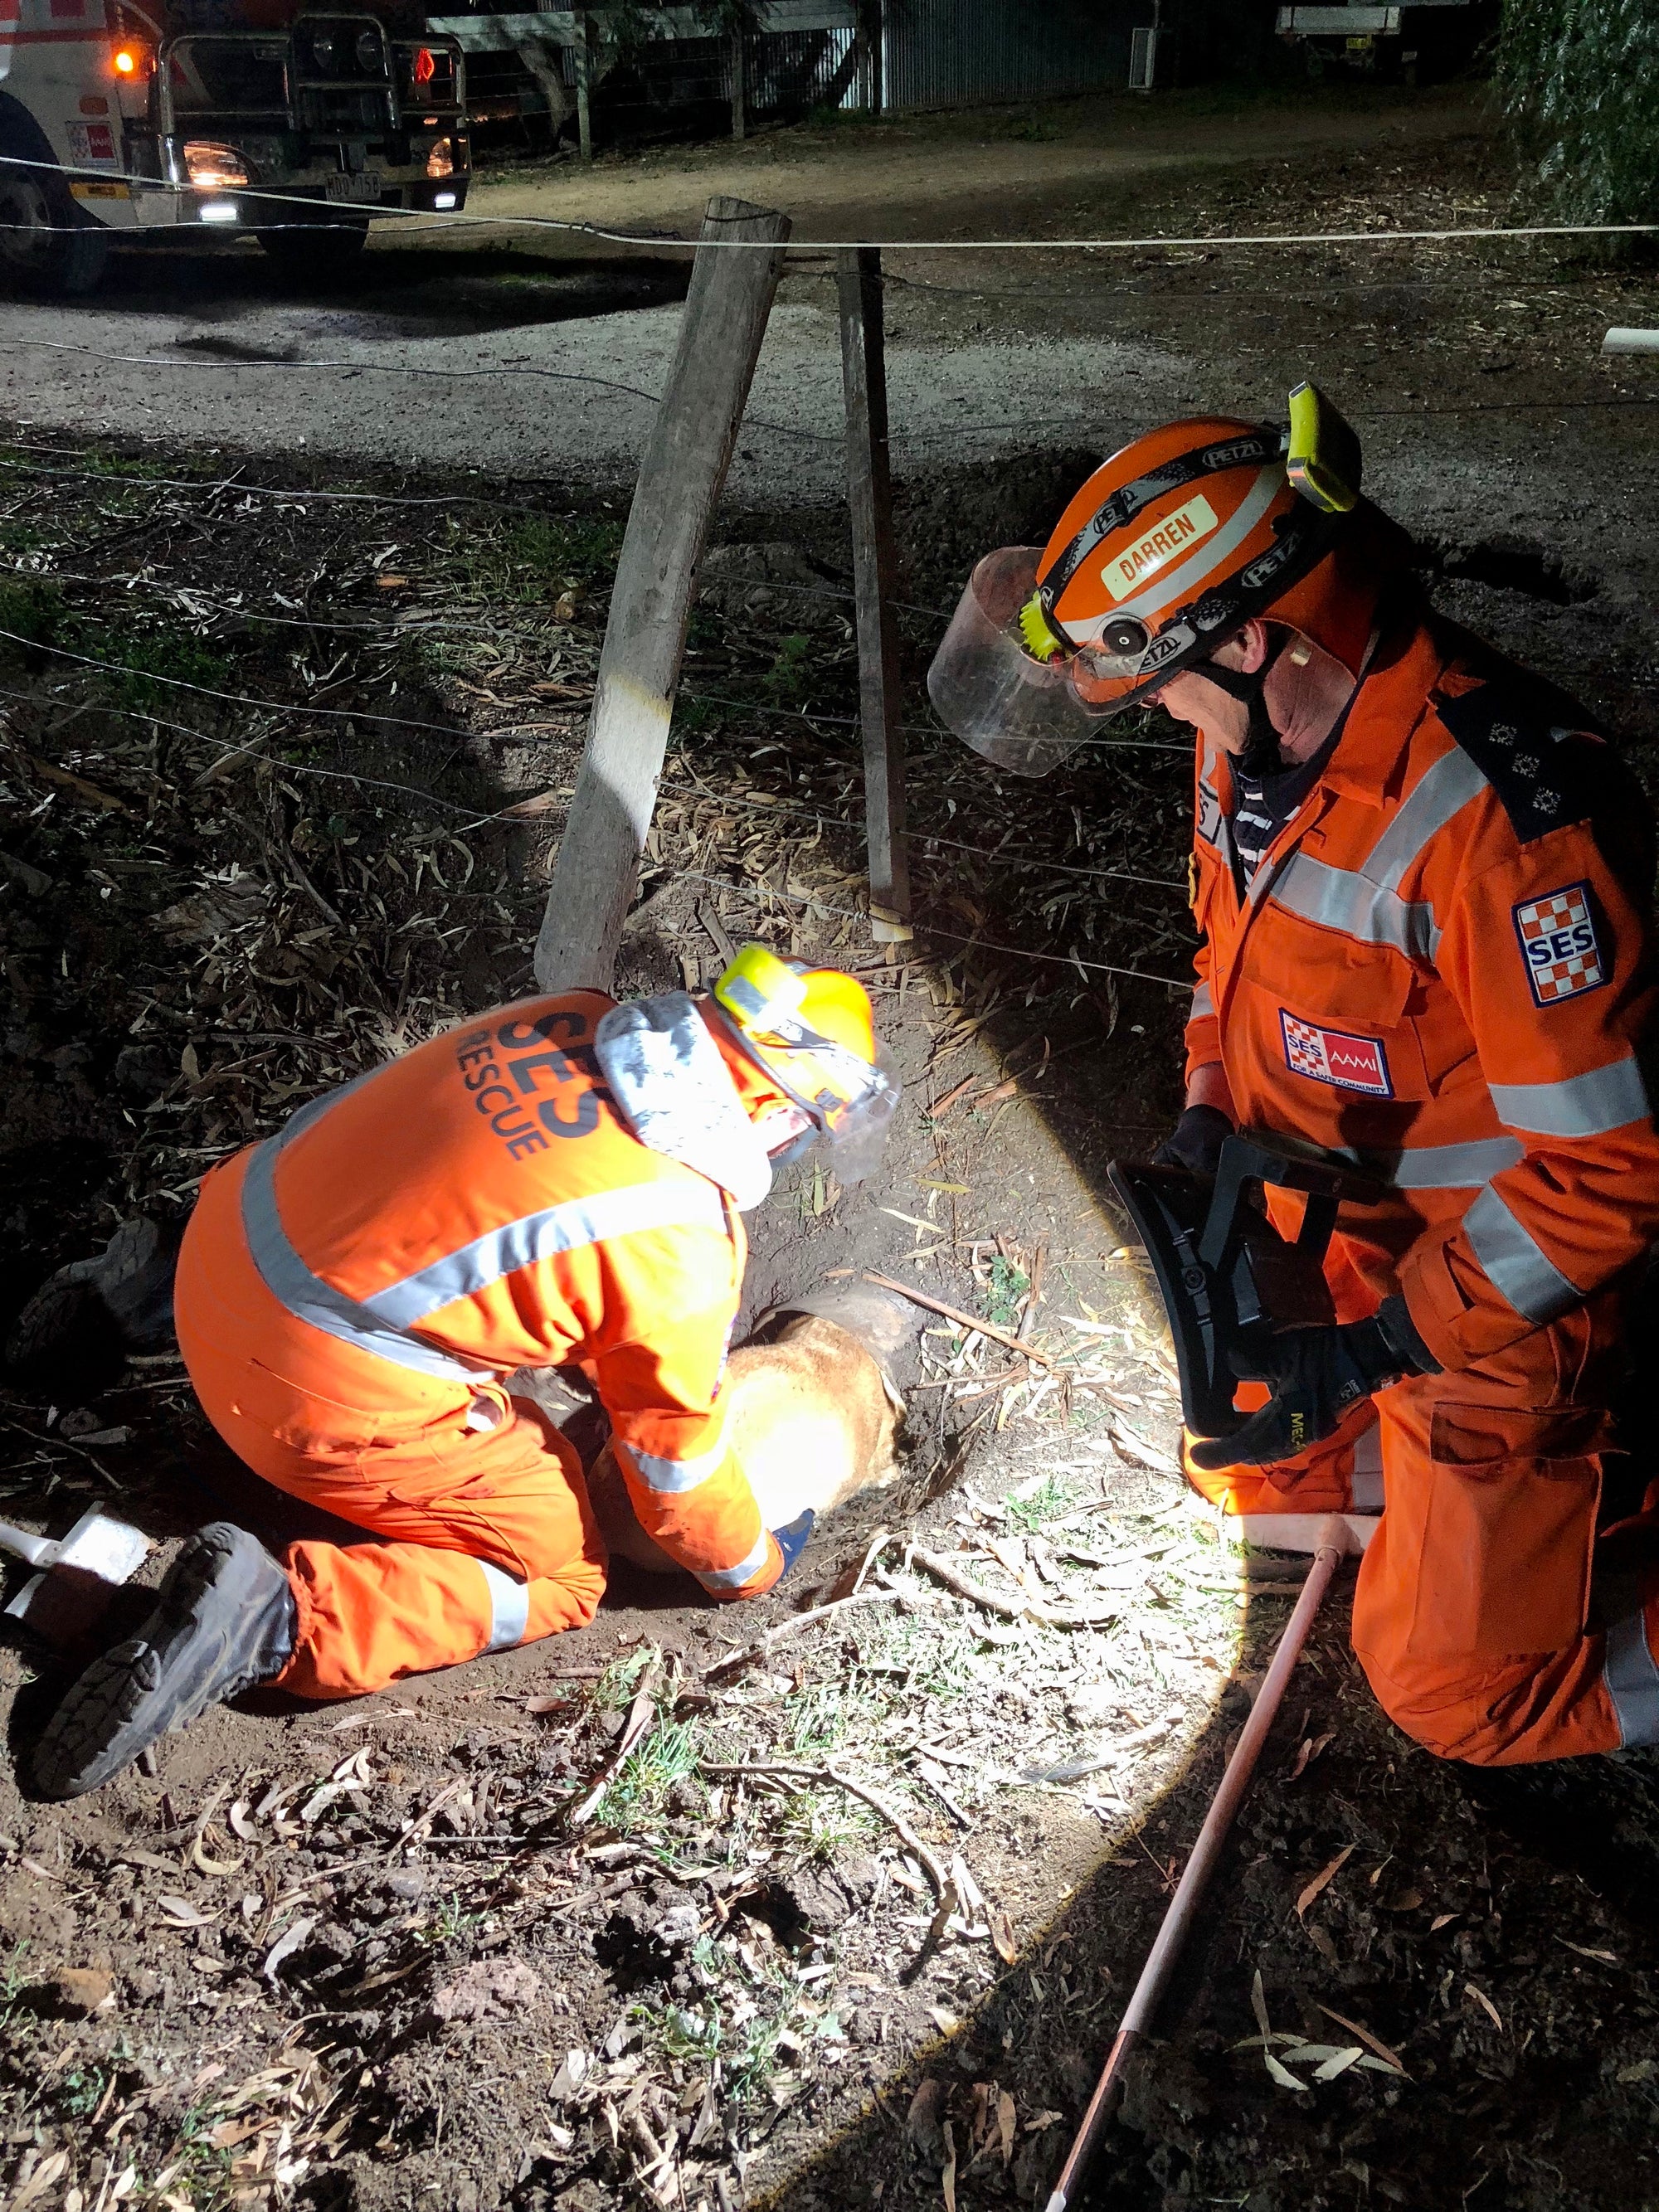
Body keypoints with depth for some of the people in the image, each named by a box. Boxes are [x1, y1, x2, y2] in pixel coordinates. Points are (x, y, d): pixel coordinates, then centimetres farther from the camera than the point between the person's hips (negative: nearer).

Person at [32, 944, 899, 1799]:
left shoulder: (569, 1017, -2)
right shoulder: (682, 1247, -19)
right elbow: (673, 1455, -4)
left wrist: (597, 1362, 29)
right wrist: (752, 1567, 16)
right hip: (327, 1395, -7)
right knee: (559, 1579, 9)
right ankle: (276, 1620, -8)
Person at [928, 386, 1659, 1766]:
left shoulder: (1505, 818, -34)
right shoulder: (1259, 733, -8)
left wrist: (1378, 1350, -27)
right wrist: (1208, 1113, -3)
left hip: (1495, 1284, -8)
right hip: (1336, 1231, 8)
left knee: (1456, 1688, 3)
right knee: (1248, 1477, 22)